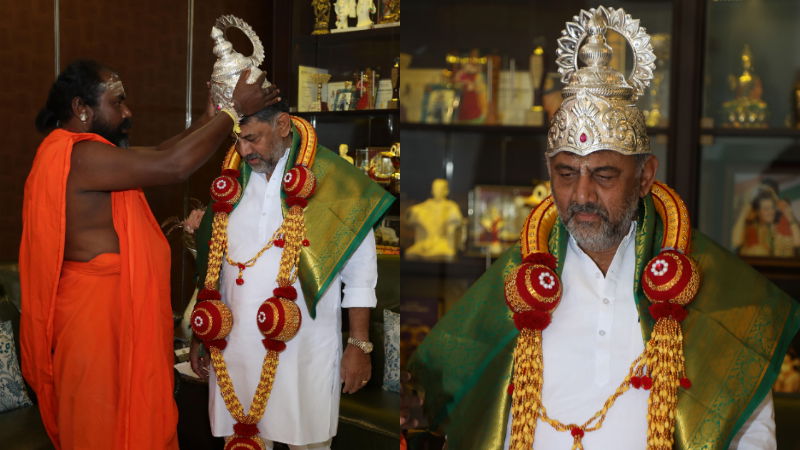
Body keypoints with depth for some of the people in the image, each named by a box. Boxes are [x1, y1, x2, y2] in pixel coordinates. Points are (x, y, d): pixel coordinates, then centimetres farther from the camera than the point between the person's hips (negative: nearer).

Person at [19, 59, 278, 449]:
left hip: (113, 310, 10)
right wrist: (236, 110, -19)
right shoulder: (80, 156, -22)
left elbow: (156, 155, 14)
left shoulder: (73, 152, 12)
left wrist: (210, 119, 7)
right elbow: (174, 164, -28)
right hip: (96, 314, -10)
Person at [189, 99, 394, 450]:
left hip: (304, 351, -3)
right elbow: (212, 264, 14)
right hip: (236, 347, 4)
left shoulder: (330, 181, -6)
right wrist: (200, 335, 15)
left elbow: (359, 272, -3)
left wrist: (359, 344, -5)